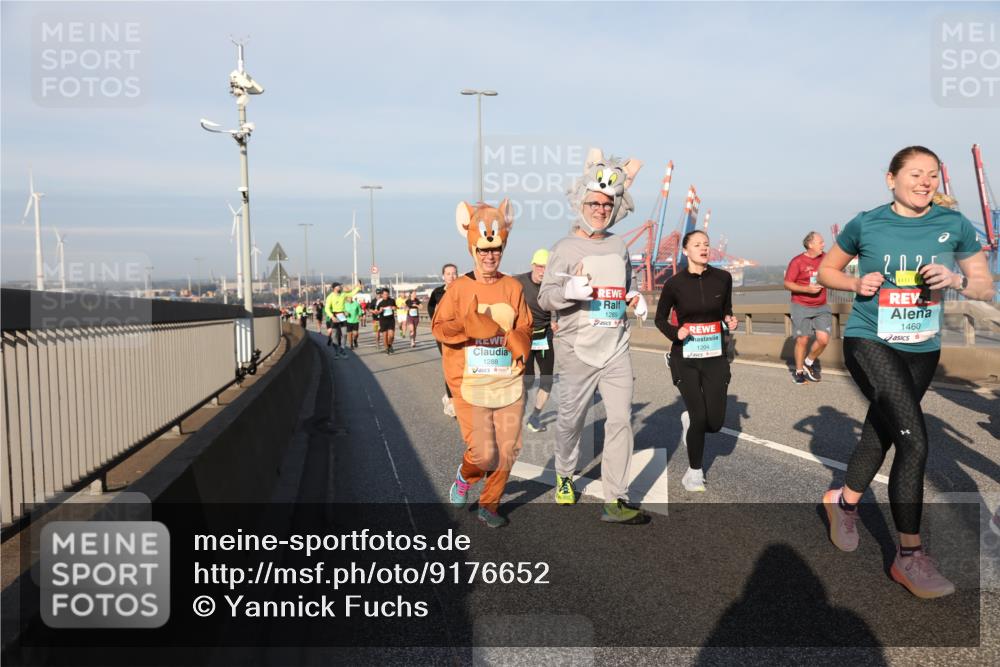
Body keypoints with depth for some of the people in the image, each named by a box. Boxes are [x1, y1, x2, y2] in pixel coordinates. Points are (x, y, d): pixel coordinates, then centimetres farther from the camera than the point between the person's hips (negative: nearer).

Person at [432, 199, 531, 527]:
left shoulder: (513, 287, 7)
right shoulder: (459, 288, 0)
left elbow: (525, 328, 10)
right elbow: (439, 327, -2)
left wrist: (514, 339, -12)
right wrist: (468, 325, -18)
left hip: (509, 383, 3)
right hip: (471, 385, -3)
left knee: (507, 451, 6)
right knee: (483, 453, -7)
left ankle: (489, 505, 27)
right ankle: (463, 478, 28)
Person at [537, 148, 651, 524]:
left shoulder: (619, 246, 14)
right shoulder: (566, 248, -3)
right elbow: (544, 298, -9)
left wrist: (635, 298, 8)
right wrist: (568, 290, -28)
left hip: (616, 350, 4)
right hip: (577, 351, -4)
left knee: (620, 421, -2)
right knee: (570, 420, 7)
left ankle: (615, 501, 3)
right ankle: (564, 477, 35)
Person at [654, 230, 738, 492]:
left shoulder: (723, 278, -1)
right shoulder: (674, 283, -7)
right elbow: (660, 318, 6)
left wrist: (730, 321, -6)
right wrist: (675, 332, -13)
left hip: (715, 357, 2)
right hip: (685, 358, -2)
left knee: (715, 422, -1)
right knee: (699, 417, -7)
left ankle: (688, 420, 36)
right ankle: (694, 471, 17)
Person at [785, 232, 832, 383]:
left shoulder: (825, 258, 4)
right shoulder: (797, 261, -10)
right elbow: (787, 284, -10)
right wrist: (807, 289, -21)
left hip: (821, 308, 4)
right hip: (801, 307, -4)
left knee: (823, 339, -8)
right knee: (802, 340, 2)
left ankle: (809, 362, 19)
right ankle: (799, 371, 19)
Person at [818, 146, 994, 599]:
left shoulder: (954, 225, 1)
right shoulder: (866, 224, -4)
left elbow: (986, 288, 5)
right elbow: (825, 271, 8)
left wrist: (956, 278, -16)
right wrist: (856, 283, -11)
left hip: (922, 350, 4)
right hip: (869, 342, -4)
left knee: (880, 434, 16)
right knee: (914, 439, -17)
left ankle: (843, 500, 44)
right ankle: (909, 557, -6)